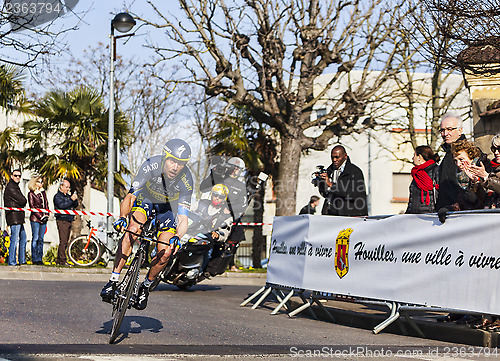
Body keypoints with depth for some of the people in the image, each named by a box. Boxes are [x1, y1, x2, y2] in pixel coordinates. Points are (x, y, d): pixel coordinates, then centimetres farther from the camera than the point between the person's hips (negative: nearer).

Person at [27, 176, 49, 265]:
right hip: (35, 218, -5)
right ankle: (35, 259, -3)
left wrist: (46, 215, 0)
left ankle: (39, 259, 7)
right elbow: (32, 206, -6)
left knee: (41, 239, 5)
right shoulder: (31, 194, -1)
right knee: (35, 239, -6)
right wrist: (40, 217, -12)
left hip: (43, 219, 5)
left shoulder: (43, 192, 16)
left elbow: (46, 204, 15)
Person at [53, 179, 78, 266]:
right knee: (63, 241, -11)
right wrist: (71, 200, -18)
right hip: (62, 220, -8)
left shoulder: (68, 195, 20)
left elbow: (75, 205, 18)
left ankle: (59, 260, 13)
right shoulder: (57, 196, -3)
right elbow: (61, 205, -18)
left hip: (69, 221, 8)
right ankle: (62, 261, -12)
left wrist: (75, 199, -2)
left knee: (65, 242, 8)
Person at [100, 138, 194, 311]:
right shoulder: (151, 165, -34)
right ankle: (113, 281, -24)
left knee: (165, 253, -15)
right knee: (133, 229, -29)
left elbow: (183, 219, -32)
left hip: (168, 206, 1)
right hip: (146, 198, -1)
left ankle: (146, 286, 12)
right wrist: (122, 217, -52)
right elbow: (130, 196, -34)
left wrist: (177, 237, -52)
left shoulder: (186, 181, -32)